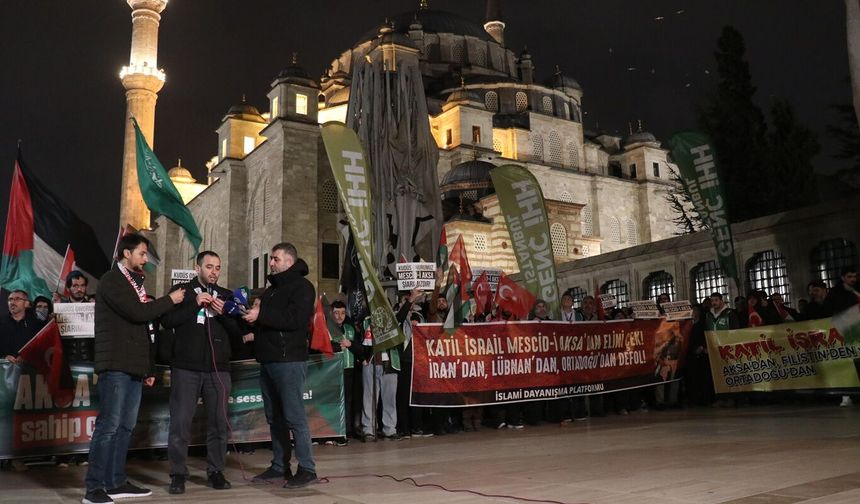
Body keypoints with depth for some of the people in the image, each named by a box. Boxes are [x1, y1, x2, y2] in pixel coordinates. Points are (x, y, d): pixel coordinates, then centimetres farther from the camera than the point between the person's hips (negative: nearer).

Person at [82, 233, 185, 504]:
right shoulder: (111, 281, -6)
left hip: (134, 366, 8)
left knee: (125, 426, 8)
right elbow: (137, 313, -20)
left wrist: (148, 368, 18)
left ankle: (116, 482, 14)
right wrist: (169, 300, -6)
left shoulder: (134, 283, 20)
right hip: (116, 366, -8)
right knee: (109, 425, -9)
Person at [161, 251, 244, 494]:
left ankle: (215, 472, 15)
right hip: (186, 367, -2)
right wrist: (194, 304, -15)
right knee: (181, 422, -1)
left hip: (218, 368, 2)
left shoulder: (227, 295, 12)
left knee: (218, 422, 4)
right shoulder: (181, 290, 5)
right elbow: (167, 321, -8)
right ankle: (178, 474, 10)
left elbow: (239, 331, 7)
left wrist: (223, 313, -9)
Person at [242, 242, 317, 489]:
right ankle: (279, 466, 19)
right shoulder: (272, 288, 22)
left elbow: (295, 319, -19)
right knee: (274, 418, 11)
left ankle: (307, 469, -3)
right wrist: (251, 316, 7)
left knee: (294, 417, -8)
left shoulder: (302, 286, -5)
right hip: (268, 360, 9)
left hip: (289, 360, -9)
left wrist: (261, 315, -17)